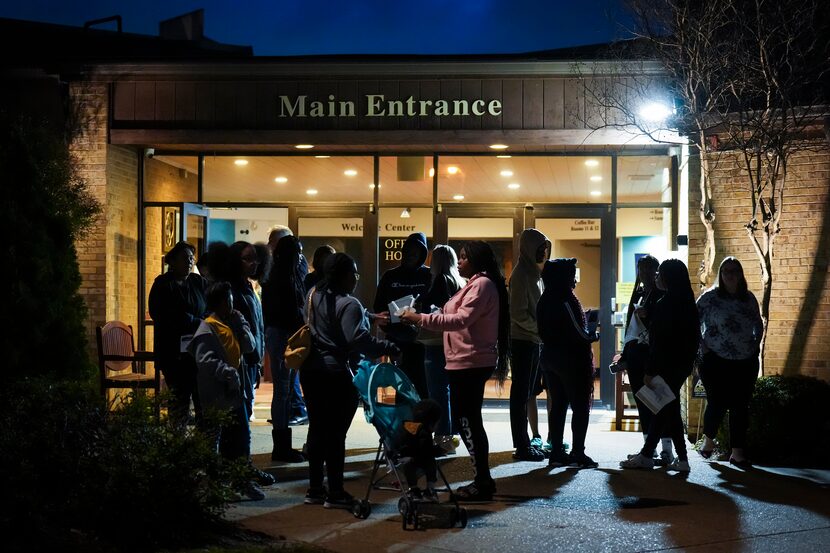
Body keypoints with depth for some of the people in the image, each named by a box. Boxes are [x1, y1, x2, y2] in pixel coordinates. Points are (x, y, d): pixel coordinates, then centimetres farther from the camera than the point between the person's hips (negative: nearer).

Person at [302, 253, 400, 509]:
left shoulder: (317, 296, 9)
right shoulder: (348, 304, -18)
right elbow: (358, 339, -28)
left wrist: (371, 317, 23)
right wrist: (390, 349, -24)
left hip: (312, 370, 9)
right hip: (336, 373, -9)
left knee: (317, 429, 13)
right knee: (336, 433, -2)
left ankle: (315, 489, 20)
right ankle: (335, 493, 3)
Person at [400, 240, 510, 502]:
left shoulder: (482, 284, -13)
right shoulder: (476, 284, 21)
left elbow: (461, 319, -24)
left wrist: (421, 318, -24)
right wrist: (423, 319, 12)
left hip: (471, 363, -11)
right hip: (467, 362, 11)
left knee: (466, 421, -8)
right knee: (468, 420, 14)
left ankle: (483, 482, -3)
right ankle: (483, 480, 19)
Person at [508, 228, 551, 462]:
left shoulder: (533, 273, 14)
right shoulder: (521, 274, -13)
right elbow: (518, 314, -19)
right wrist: (540, 329, -16)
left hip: (533, 340, 9)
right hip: (522, 340, -9)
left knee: (526, 392, 11)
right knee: (521, 393, -4)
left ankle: (524, 443, 17)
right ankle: (522, 447, -1)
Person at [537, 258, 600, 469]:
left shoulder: (544, 301, 7)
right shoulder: (566, 301, -19)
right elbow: (580, 334, -18)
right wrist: (594, 335, 3)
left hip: (550, 357, 8)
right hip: (571, 360, -8)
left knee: (557, 405, 12)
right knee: (580, 407, 1)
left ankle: (556, 452, 13)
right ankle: (578, 454, 1)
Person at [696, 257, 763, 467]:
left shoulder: (749, 298, 8)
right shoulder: (709, 297, -4)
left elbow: (758, 325, 21)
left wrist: (755, 345, 9)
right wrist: (702, 347, -7)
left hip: (746, 361, 3)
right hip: (716, 361, -3)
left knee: (740, 406, 1)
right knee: (717, 403, -1)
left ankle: (737, 452, 6)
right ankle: (708, 440, 26)